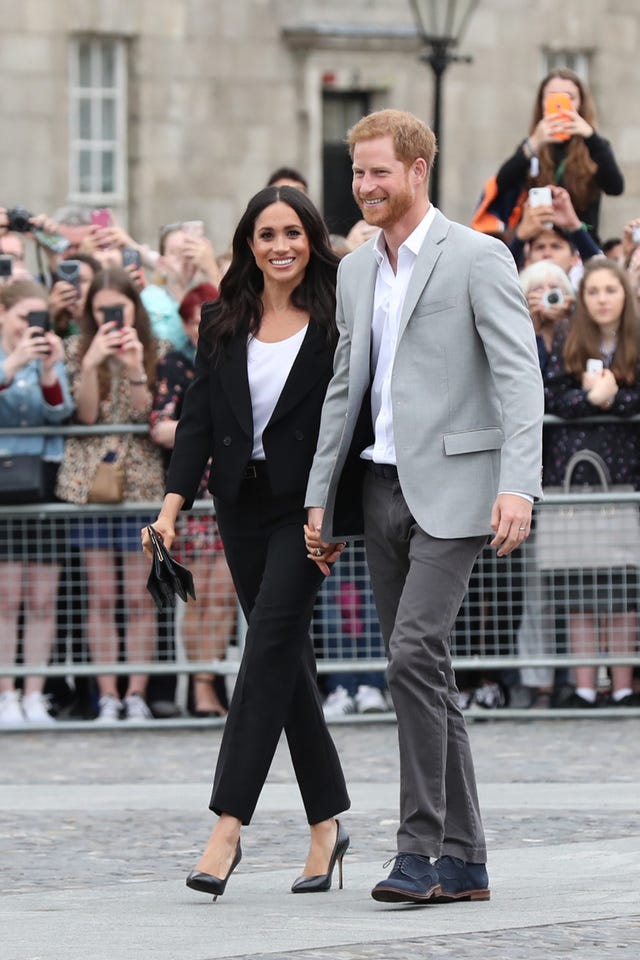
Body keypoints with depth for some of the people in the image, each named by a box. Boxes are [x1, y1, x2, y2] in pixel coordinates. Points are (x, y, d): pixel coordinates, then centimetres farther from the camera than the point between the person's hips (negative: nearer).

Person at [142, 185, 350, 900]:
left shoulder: (337, 324, -3)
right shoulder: (223, 324, 10)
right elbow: (199, 417, 8)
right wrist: (175, 499, -3)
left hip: (305, 506, -5)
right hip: (243, 505, 5)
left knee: (269, 648, -13)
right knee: (287, 658, 8)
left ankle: (228, 827, -17)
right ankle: (326, 824, 16)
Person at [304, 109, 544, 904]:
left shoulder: (477, 258, -6)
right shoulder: (356, 271, 16)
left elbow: (519, 377, -13)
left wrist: (518, 484, -24)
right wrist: (320, 497, 16)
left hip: (450, 487, -7)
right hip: (381, 487, 7)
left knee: (413, 654, -18)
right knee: (420, 671, 7)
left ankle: (421, 849, -14)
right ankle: (462, 861, 11)